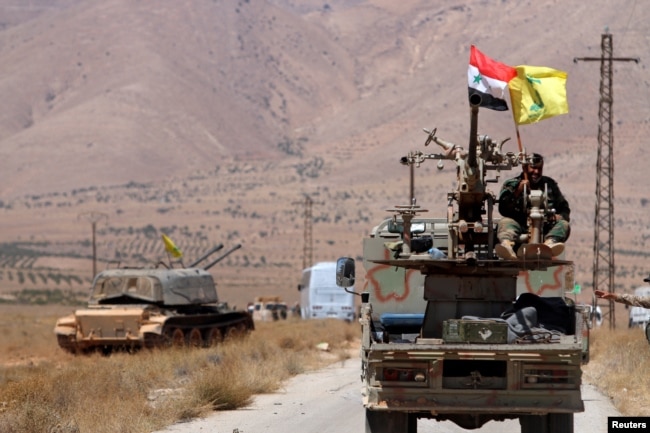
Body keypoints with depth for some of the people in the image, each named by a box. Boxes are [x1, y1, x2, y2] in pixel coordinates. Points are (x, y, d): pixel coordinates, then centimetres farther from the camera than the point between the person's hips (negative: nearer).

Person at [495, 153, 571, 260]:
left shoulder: (549, 184, 22)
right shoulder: (511, 185, 13)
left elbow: (564, 209, 21)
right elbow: (503, 210, -2)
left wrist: (560, 216, -3)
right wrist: (518, 192, -13)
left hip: (545, 230, 2)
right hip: (521, 228, -2)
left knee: (563, 224, -24)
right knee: (505, 222, -30)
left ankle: (550, 242, -58)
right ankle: (507, 244, -66)